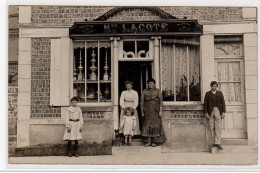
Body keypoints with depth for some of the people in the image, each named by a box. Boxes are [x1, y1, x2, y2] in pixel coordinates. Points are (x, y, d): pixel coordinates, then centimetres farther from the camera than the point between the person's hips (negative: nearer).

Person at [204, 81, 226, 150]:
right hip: (210, 111, 0)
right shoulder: (207, 94, 8)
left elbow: (223, 103, 7)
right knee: (212, 127, 1)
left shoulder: (220, 93, 10)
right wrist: (206, 113, -2)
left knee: (218, 127, -7)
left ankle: (218, 143, -9)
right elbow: (205, 103, 6)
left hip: (218, 111, 0)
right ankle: (214, 142, 6)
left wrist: (223, 112, -1)